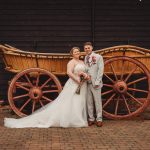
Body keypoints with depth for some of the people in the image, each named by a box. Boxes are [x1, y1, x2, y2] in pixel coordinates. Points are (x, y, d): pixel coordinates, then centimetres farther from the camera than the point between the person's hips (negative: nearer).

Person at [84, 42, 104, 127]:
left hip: (95, 84, -4)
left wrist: (97, 82, -12)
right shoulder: (85, 58, 13)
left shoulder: (98, 57, -2)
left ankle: (99, 119, 7)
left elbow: (100, 70, -7)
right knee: (89, 102, 7)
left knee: (97, 102, 0)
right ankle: (91, 119, 14)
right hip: (87, 83, 5)